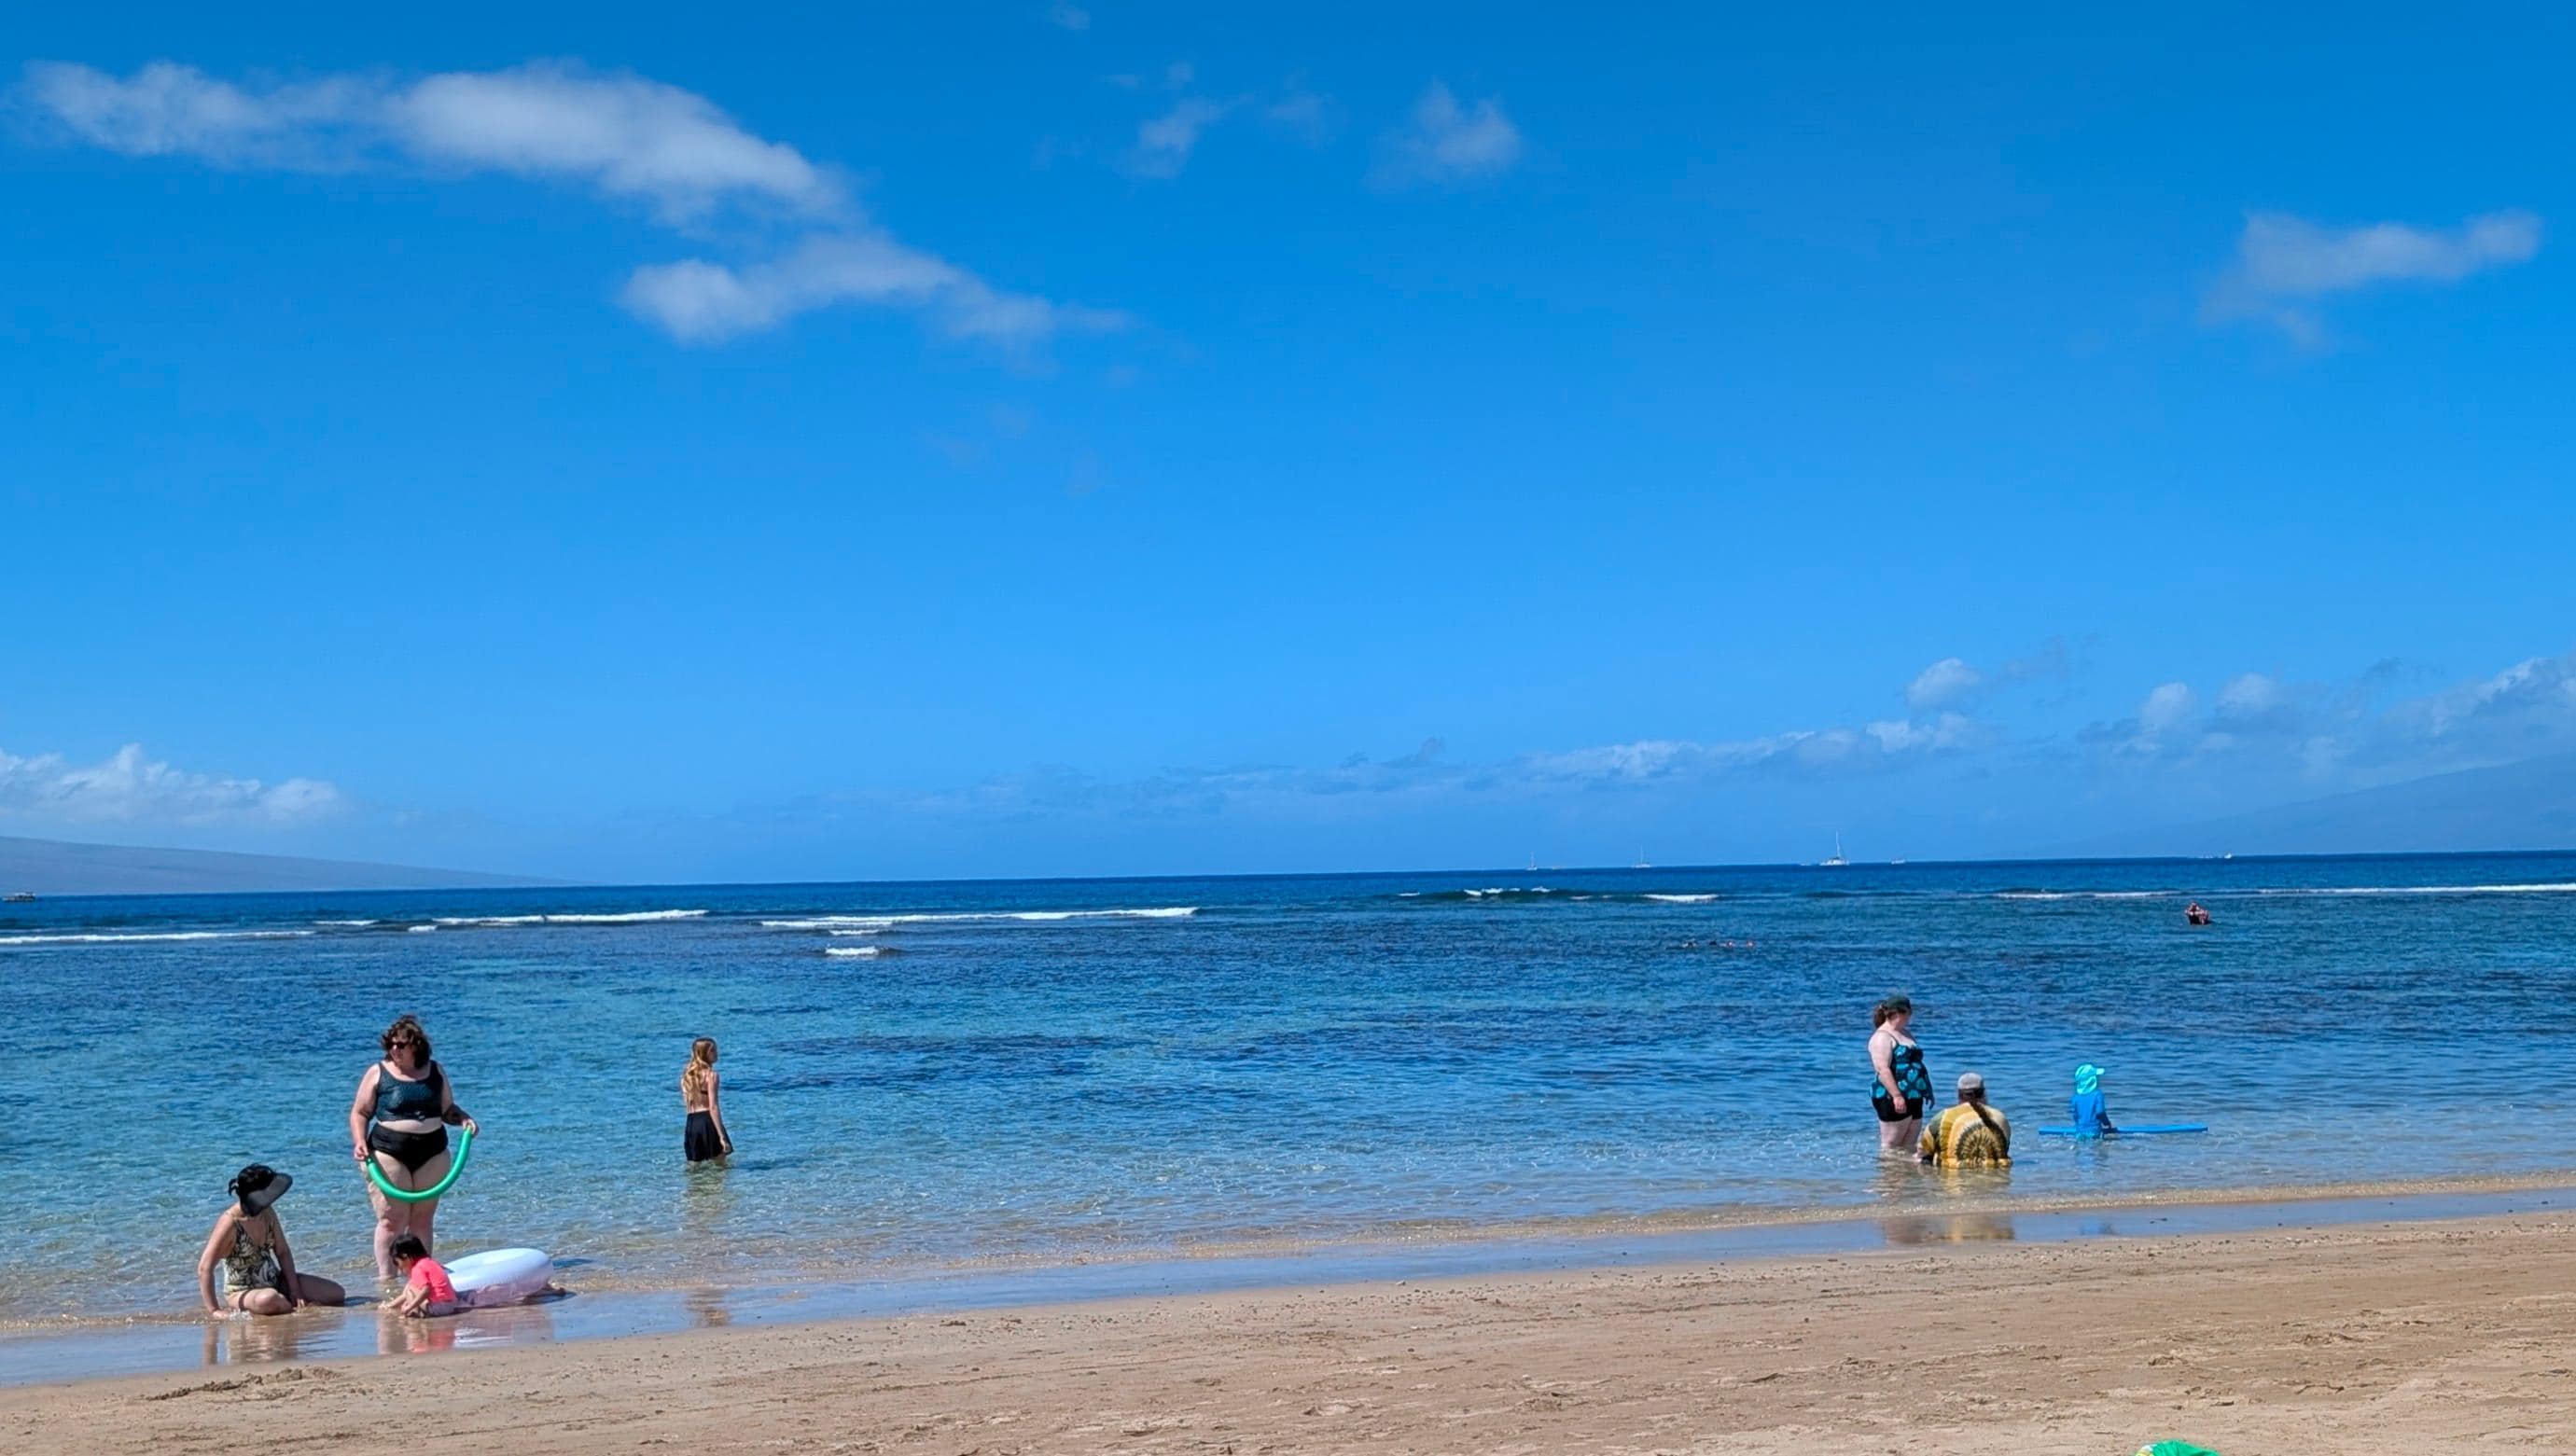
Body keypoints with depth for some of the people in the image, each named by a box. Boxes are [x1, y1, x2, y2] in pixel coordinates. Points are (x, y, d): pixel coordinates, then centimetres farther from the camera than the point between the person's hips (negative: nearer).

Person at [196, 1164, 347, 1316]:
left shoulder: (267, 1213, -1)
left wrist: (295, 1291, -6)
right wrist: (214, 1311, -28)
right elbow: (205, 1268, -24)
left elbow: (283, 1253, 4)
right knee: (268, 1299, -44)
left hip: (274, 1282, 7)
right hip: (243, 1292, -7)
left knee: (337, 1293, -4)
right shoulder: (230, 1223, -21)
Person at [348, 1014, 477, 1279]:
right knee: (392, 1219, -7)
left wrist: (463, 1119, -2)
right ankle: (386, 1280, -3)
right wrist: (360, 1142, -11)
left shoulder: (436, 1072, 10)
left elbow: (448, 1109, 18)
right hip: (388, 1154, -3)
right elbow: (359, 1113, 4)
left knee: (422, 1219, 5)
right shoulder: (378, 1073, 2)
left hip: (431, 1155, 3)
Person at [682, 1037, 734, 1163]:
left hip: (691, 1124, 7)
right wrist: (722, 1136, -18)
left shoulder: (686, 1074, 13)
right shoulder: (711, 1075, -8)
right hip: (708, 1121, -6)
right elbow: (713, 1107, -16)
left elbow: (687, 1106, 17)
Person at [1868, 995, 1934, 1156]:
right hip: (1892, 1099, -9)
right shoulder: (1882, 1037, -10)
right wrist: (1897, 1096, -26)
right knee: (1890, 1146, -6)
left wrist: (1928, 1090, 24)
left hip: (1913, 1098, 9)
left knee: (1909, 1147, 8)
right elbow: (1883, 1069, -20)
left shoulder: (1905, 1034, 20)